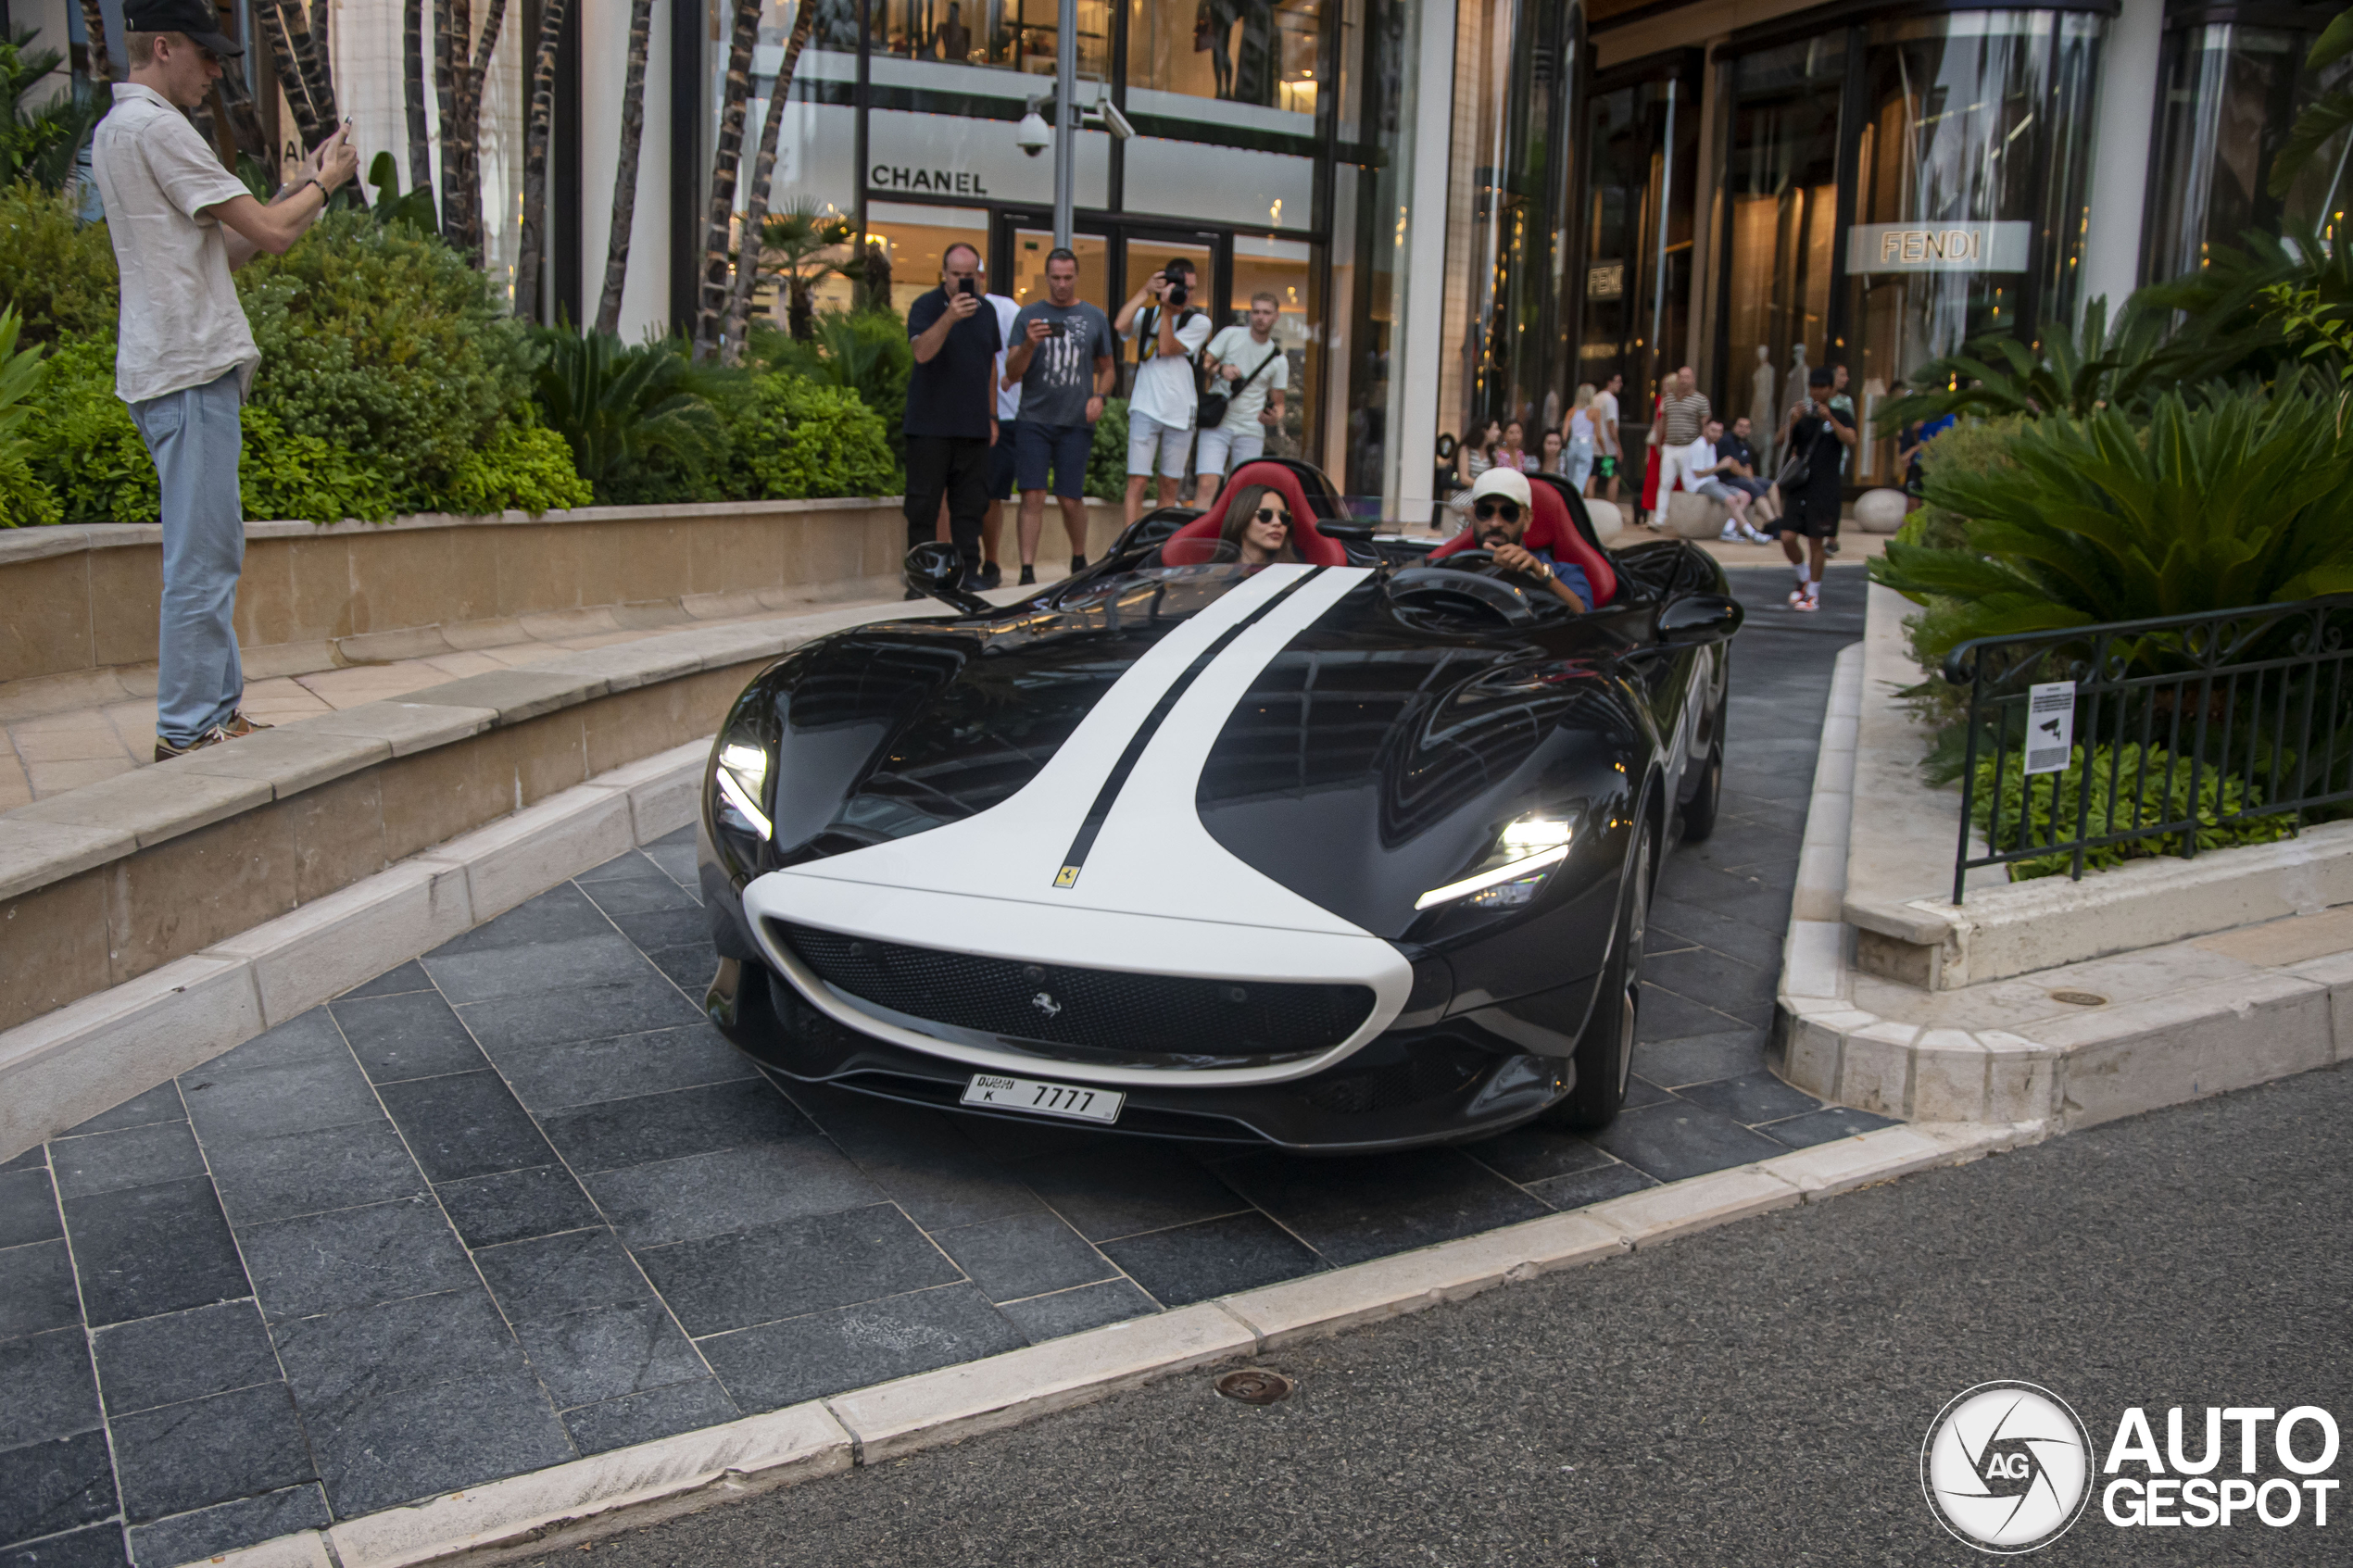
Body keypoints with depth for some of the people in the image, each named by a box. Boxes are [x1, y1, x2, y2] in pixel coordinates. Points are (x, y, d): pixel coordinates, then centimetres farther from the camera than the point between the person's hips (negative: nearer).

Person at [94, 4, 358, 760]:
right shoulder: (157, 129, -11)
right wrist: (324, 184, 4)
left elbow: (224, 248, 19)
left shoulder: (115, 131, 21)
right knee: (202, 557, -7)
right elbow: (270, 234, -13)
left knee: (209, 554, 14)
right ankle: (187, 729, -3)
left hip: (174, 366, 11)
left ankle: (218, 711, 20)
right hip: (189, 367, -11)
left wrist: (298, 185, 14)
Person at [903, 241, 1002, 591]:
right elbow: (922, 352, -19)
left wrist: (992, 416, 16)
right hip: (930, 426, -4)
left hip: (973, 427, 5)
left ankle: (970, 573, 9)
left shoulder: (985, 310, 14)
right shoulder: (926, 306, -2)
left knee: (971, 504, 4)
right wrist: (949, 317, -31)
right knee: (923, 505, -2)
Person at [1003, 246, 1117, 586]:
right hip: (1034, 419, 0)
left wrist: (1099, 397, -1)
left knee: (1070, 498, 2)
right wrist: (1029, 344, -16)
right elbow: (1012, 373, 2)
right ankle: (1027, 572, -5)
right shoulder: (1028, 315, 6)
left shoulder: (1094, 318, 10)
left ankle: (1079, 559, 26)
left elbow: (1107, 368, 18)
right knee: (1032, 496, -7)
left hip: (1076, 422, 1)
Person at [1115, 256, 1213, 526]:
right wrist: (1145, 291, -9)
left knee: (1170, 486, 6)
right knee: (1137, 481, -9)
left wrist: (1168, 310, -10)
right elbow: (1120, 325, -14)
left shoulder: (1199, 321, 5)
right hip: (1145, 409, -1)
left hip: (1180, 413, 1)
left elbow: (1167, 348, -7)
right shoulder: (1146, 314, 8)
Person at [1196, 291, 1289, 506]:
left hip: (1251, 432, 2)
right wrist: (1220, 370, -14)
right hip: (1217, 425, -2)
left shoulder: (1279, 360, 8)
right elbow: (1203, 364, 7)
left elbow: (1277, 403, 11)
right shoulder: (1231, 335, 4)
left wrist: (1274, 418, -12)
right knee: (1207, 484, -17)